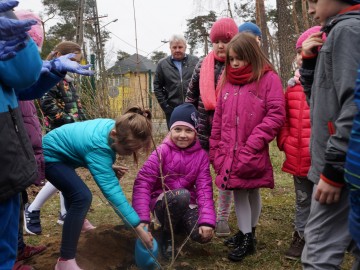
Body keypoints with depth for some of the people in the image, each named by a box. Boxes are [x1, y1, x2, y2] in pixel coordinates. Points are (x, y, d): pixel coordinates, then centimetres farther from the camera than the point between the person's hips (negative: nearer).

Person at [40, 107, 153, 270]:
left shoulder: (113, 126, -17)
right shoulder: (98, 147, -40)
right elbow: (111, 188, -45)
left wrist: (109, 168, -2)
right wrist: (138, 227, -47)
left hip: (60, 151, 9)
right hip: (50, 155, -9)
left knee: (74, 190, 34)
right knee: (82, 197, -28)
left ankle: (74, 220, 65)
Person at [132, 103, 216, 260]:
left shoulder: (201, 155, -5)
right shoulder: (162, 151, -15)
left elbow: (204, 188, -12)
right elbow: (142, 183, -22)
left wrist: (207, 221, -26)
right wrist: (142, 219, -33)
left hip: (187, 205, 4)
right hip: (163, 203, -3)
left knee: (203, 235, -23)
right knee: (182, 194, -36)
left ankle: (179, 224, 13)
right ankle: (167, 234, -10)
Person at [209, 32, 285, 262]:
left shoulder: (268, 78, -6)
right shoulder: (228, 80, 11)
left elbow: (276, 115, -13)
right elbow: (218, 118, 12)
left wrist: (254, 142, -18)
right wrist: (216, 148, 10)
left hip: (253, 152, -4)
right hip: (230, 152, 5)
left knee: (253, 191, 8)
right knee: (239, 192, 9)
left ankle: (248, 235, 22)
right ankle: (246, 237, 24)